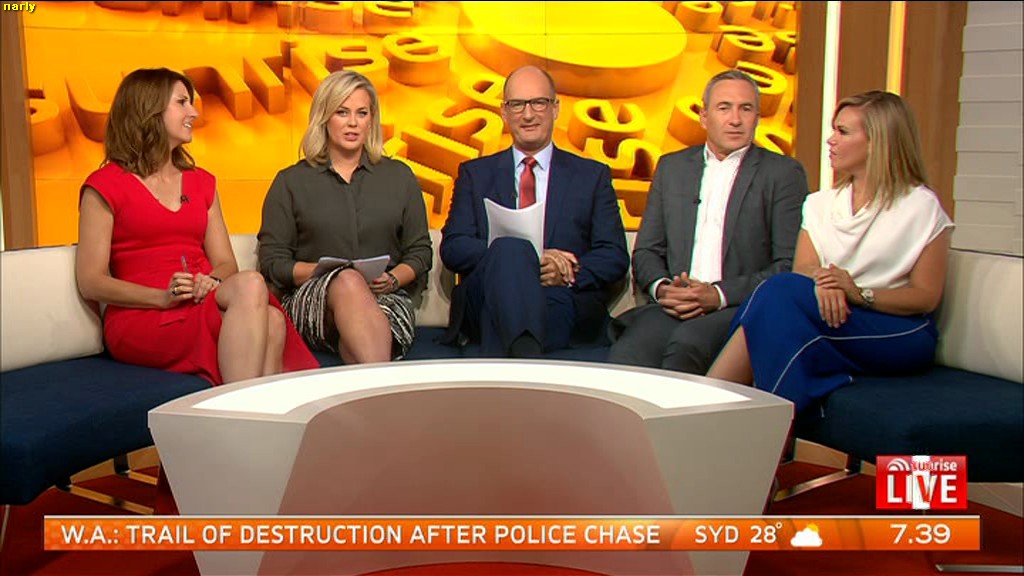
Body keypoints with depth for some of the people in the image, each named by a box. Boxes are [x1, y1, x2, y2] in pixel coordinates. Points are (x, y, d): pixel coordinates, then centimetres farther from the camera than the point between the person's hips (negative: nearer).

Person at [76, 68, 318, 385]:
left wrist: (210, 281, -9)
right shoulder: (104, 187, 5)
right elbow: (91, 282, -2)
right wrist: (163, 297, -17)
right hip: (142, 318, -5)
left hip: (205, 305, 5)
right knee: (251, 285, -32)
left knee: (272, 321, -32)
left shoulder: (201, 182, 22)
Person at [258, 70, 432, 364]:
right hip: (312, 300, -1)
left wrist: (393, 279, -8)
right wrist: (323, 272, -12)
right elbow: (272, 260, 5)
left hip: (385, 299, 1)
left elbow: (420, 252, 14)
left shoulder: (399, 177, 17)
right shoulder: (291, 182, 12)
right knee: (349, 282, -38)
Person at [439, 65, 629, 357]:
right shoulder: (475, 174, 20)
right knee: (508, 247, -35)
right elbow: (453, 248, 5)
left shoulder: (592, 176, 19)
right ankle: (526, 355, -50)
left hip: (564, 302, 0)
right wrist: (528, 259, -12)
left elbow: (615, 257, 10)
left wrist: (567, 273, -13)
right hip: (488, 300, 1)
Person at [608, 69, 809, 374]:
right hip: (673, 307, 3)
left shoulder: (784, 173, 7)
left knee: (686, 343, -35)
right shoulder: (672, 167, 19)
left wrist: (719, 295, -13)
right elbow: (646, 251, 18)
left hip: (741, 308, -2)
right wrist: (662, 288, -4)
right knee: (624, 357, -29)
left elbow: (790, 267, -1)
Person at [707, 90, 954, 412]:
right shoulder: (820, 204, 16)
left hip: (900, 334, -4)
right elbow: (803, 271, 3)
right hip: (832, 325, 4)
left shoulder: (921, 207, 1)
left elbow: (927, 297, -2)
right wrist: (820, 281, -21)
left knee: (781, 293, -29)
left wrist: (861, 294, -19)